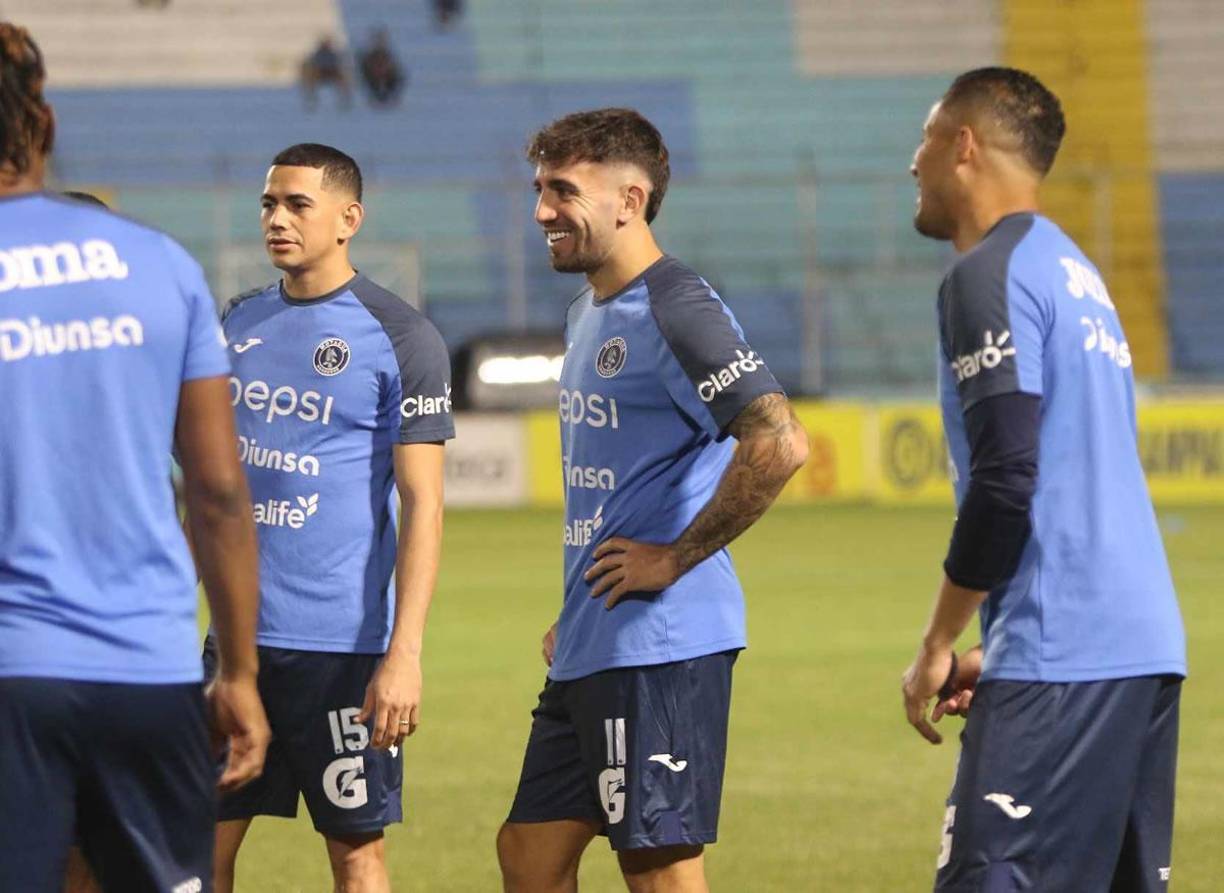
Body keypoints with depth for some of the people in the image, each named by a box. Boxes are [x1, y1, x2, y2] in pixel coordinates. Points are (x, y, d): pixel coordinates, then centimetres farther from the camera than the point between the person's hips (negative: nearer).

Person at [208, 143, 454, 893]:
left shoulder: (400, 338, -6)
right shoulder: (240, 321, 12)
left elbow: (423, 505, -9)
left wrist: (405, 655, -17)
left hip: (342, 645, -5)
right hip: (239, 630, 6)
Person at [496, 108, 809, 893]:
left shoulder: (676, 313, -15)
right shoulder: (589, 312, 16)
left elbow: (778, 443, -26)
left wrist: (676, 558, -20)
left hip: (659, 648, -10)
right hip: (589, 650, 10)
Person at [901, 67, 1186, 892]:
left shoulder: (989, 276, -7)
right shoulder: (1075, 272, 21)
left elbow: (1004, 482, -16)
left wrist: (938, 647, -7)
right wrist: (997, 651, 22)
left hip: (1061, 663, -10)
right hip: (1149, 644, 10)